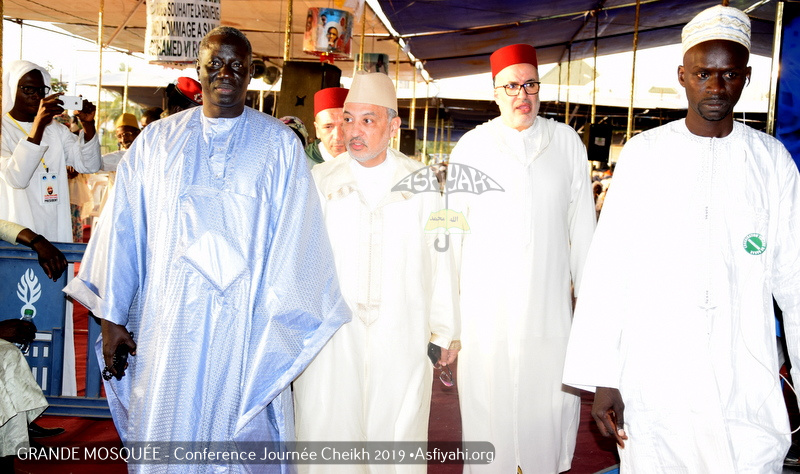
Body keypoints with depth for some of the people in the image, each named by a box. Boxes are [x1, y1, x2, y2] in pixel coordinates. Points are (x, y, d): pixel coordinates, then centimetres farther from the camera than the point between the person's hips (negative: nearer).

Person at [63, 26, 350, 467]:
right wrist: (112, 315, 3)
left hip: (246, 324, -2)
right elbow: (123, 228, 6)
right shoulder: (157, 140, 8)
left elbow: (292, 234, -4)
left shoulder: (279, 144, 2)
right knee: (164, 430, 11)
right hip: (168, 321, 2)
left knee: (239, 434, 7)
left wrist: (279, 322, -9)